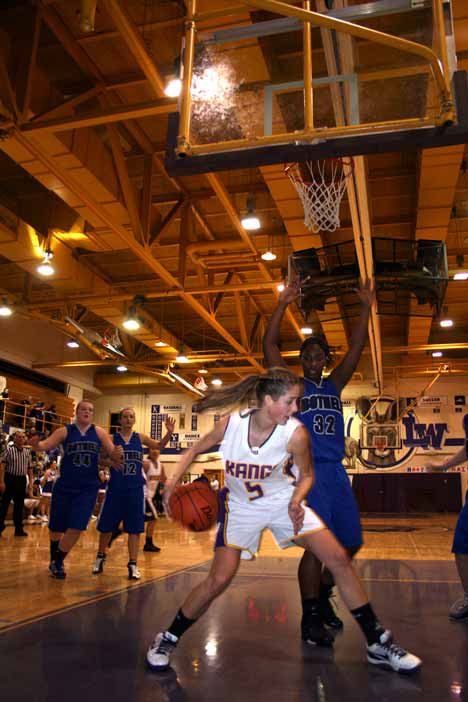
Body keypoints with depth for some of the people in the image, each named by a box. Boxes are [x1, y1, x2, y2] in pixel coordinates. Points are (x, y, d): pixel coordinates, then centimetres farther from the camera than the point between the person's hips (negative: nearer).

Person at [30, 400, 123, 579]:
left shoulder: (99, 432, 1)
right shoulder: (65, 431, -2)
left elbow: (113, 454, 3)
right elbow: (45, 445, -10)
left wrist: (116, 454, -22)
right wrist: (36, 443, -34)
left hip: (88, 488, 0)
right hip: (64, 486, 0)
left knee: (76, 528, -7)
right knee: (56, 527, 12)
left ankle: (58, 562, 15)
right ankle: (54, 559, 38)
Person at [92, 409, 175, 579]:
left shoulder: (140, 438, 4)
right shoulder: (111, 438, -2)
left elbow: (159, 445, 10)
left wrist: (169, 432, -8)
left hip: (135, 489, 1)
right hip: (115, 488, -1)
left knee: (134, 529, 2)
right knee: (106, 526, 10)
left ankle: (132, 564, 11)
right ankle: (100, 557, 32)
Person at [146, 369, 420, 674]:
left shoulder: (296, 434, -23)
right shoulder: (231, 424, -22)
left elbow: (306, 476, -4)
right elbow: (196, 450, -2)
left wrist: (296, 502, -23)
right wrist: (173, 482, -13)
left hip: (284, 502, 1)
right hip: (242, 507, -1)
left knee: (339, 559, -7)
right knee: (218, 580, -10)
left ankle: (378, 644, 10)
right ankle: (168, 639, 15)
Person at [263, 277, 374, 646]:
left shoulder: (334, 385, 15)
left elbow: (357, 348, 9)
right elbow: (269, 345, -6)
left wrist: (366, 308, 4)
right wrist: (283, 305, -12)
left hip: (336, 471, 6)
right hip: (307, 470, -6)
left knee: (350, 542, 10)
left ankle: (323, 596, 32)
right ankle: (310, 618, 3)